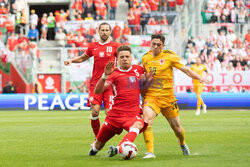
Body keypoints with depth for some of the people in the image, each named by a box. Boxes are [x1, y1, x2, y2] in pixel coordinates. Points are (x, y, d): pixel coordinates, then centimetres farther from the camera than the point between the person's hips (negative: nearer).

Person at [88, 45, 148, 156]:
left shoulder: (139, 69, 11)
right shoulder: (115, 73, 3)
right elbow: (97, 91, -9)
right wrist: (105, 75, -24)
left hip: (133, 114, 0)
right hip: (116, 113, 0)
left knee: (138, 125, -38)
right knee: (99, 145, 10)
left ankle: (118, 149, -55)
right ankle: (94, 149, 47)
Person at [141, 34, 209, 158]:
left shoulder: (169, 56, -2)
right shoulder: (145, 58, 6)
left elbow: (185, 69, 2)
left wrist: (199, 78, -8)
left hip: (167, 97, -1)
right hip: (151, 96, 1)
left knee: (176, 127, 10)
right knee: (146, 121, -26)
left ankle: (182, 144, 44)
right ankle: (150, 152, -25)